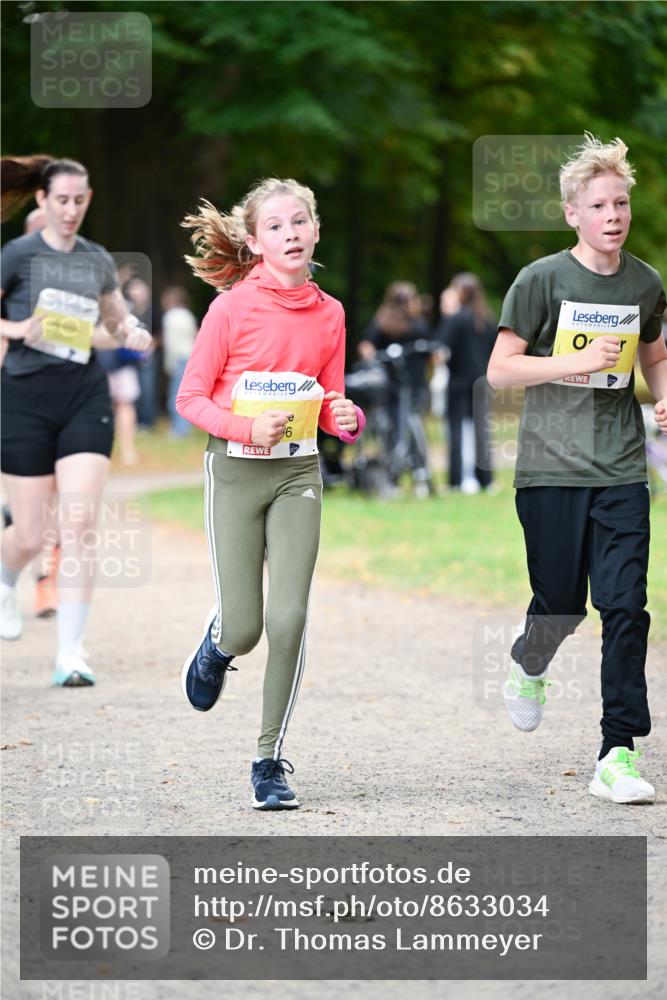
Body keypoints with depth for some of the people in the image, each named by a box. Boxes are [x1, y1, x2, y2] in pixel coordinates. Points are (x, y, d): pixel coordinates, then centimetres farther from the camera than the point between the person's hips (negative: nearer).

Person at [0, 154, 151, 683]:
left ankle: (70, 653, -9)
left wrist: (133, 334, 2)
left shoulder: (98, 260, 10)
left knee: (79, 526, -11)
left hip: (86, 396, 3)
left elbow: (115, 322, 24)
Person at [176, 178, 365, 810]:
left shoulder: (328, 314, 4)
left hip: (297, 472, 3)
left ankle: (269, 759, 2)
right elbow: (190, 397, -5)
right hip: (235, 470, -2)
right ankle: (215, 648, 34)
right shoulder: (232, 308, -7)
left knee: (289, 619, -10)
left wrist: (346, 419, -10)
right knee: (243, 628, -6)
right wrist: (246, 427, -21)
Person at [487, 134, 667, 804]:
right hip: (551, 470, -2)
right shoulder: (542, 281, -5)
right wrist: (579, 362, -16)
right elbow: (500, 370, -6)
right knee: (560, 603, 4)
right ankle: (529, 665, 41)